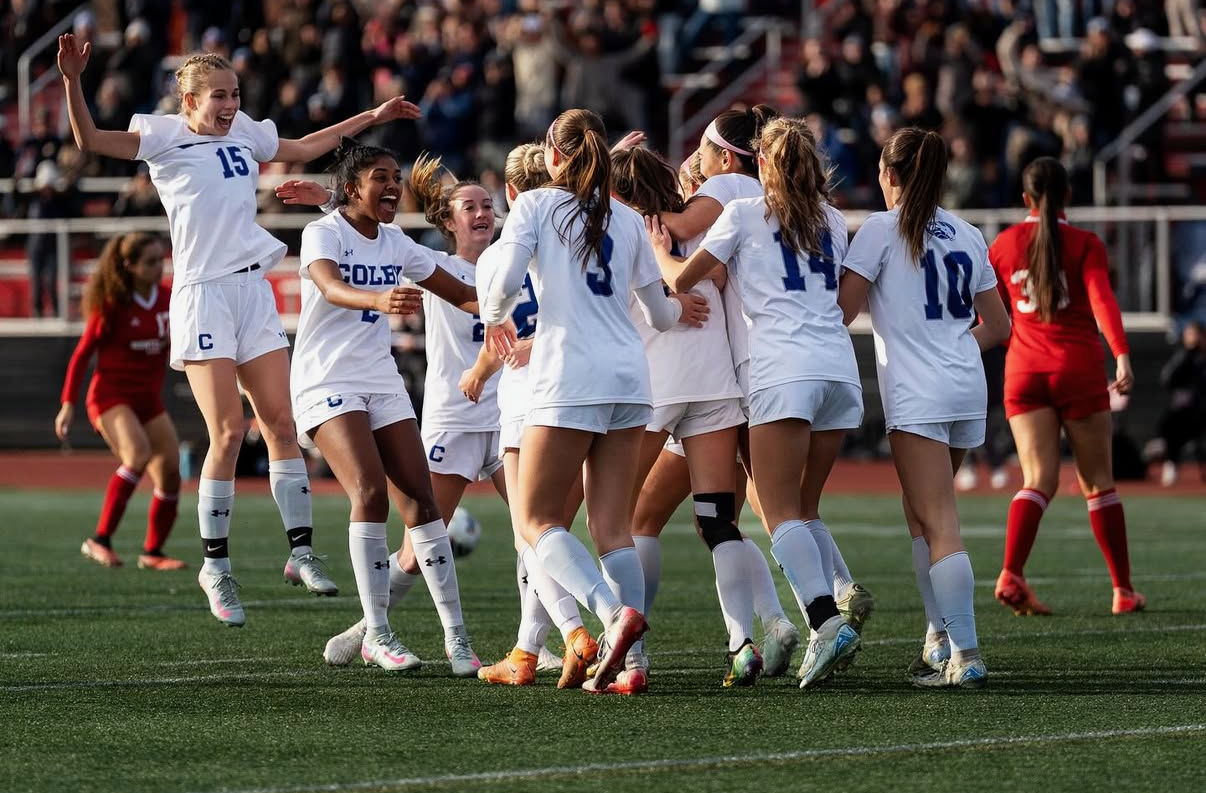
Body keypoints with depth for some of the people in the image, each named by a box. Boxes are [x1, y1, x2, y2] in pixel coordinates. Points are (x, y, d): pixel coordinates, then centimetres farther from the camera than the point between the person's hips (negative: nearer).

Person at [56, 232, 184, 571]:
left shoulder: (168, 297, 4)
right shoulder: (112, 304, -11)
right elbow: (82, 353, -5)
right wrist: (68, 403, -8)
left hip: (148, 399, 6)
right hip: (111, 394, -6)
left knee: (170, 472, -3)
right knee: (138, 456, -30)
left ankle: (153, 552, 12)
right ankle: (100, 540, -25)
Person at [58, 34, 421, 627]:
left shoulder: (245, 134, 14)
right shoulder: (164, 137, -3)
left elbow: (304, 148, 32)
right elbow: (89, 140, -16)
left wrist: (371, 117, 36)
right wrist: (73, 82, -31)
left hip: (254, 290, 6)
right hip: (202, 294, -6)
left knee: (281, 422, 1)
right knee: (227, 432, -10)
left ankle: (301, 550, 9)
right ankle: (215, 567, 0)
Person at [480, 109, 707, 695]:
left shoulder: (535, 206, 2)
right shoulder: (626, 219, 15)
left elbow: (506, 279, -11)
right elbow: (660, 312, 18)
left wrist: (494, 317, 12)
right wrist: (680, 309, 42)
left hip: (569, 380, -5)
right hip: (629, 379, 5)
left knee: (538, 521, 0)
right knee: (612, 527, 6)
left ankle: (613, 612, -24)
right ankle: (630, 661, -5)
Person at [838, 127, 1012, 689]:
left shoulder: (882, 228, -4)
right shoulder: (967, 236, 14)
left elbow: (840, 310, -7)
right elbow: (998, 326, 18)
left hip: (917, 396, -7)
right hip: (968, 392, 7)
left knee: (938, 524, -10)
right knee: (921, 513, 20)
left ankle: (965, 655, -17)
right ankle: (941, 638, 18)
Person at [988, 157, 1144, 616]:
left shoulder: (1004, 245, 8)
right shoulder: (1085, 245, -1)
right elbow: (1101, 300, -17)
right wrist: (1122, 355, -26)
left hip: (1024, 371, 2)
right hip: (1078, 370, -2)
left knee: (1039, 479, -4)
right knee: (1098, 483, 7)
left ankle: (1011, 574, -27)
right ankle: (1123, 590, 11)